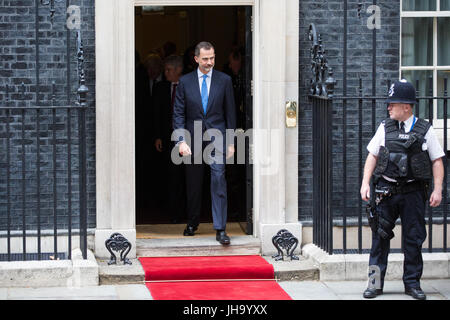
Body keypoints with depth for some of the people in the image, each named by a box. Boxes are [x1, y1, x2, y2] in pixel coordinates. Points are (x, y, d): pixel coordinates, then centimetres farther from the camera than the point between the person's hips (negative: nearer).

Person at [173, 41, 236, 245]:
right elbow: (178, 113, 2)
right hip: (193, 138, 1)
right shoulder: (185, 81, 3)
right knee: (193, 184, 10)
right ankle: (192, 224, 27)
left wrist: (231, 142, 3)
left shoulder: (224, 80, 3)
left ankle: (220, 229, -13)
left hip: (216, 136, -1)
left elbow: (230, 112, 6)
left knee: (219, 179, -13)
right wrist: (181, 140, -9)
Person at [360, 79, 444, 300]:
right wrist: (365, 183, 1)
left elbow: (437, 161, 3)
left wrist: (437, 190, -5)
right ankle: (376, 283, 9)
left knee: (413, 239, 4)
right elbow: (372, 156, 10)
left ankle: (412, 283, 15)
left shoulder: (425, 130, 1)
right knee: (380, 236, 2)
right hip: (385, 191, 1)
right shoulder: (385, 128, 6)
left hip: (413, 191, -1)